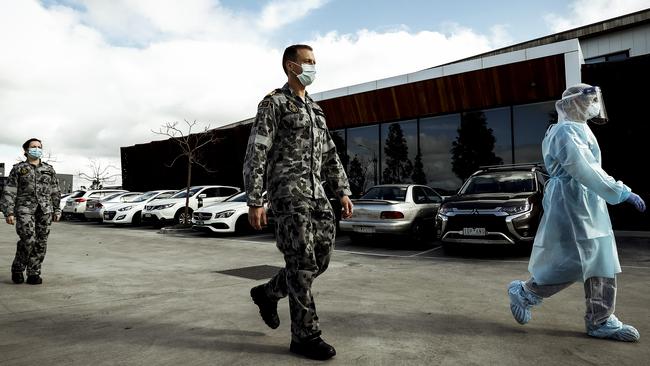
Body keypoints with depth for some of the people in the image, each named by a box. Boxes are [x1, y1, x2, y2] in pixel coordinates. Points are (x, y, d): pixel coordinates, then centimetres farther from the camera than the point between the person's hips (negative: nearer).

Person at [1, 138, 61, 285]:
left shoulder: (49, 170, 15)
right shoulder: (18, 169, 7)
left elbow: (55, 193, 15)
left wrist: (57, 210, 9)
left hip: (45, 210, 3)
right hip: (25, 209, -3)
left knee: (40, 243, 0)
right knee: (28, 240, -15)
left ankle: (33, 274, 9)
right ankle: (17, 269, 8)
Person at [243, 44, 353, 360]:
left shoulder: (314, 109, 23)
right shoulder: (273, 103, -1)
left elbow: (329, 154, 21)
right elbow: (255, 154, -8)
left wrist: (343, 191, 12)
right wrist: (254, 201, -14)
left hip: (315, 192, 8)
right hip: (287, 191, -8)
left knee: (320, 259, 6)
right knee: (302, 263, -8)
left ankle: (268, 293, 27)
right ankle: (305, 335, 4)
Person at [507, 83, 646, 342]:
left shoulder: (580, 129, 19)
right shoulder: (566, 131, -14)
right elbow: (586, 171, -23)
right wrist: (622, 193, -22)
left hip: (589, 203, 11)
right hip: (570, 202, -11)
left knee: (602, 263, 9)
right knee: (573, 262, -9)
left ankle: (601, 322, 17)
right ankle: (523, 293, 10)